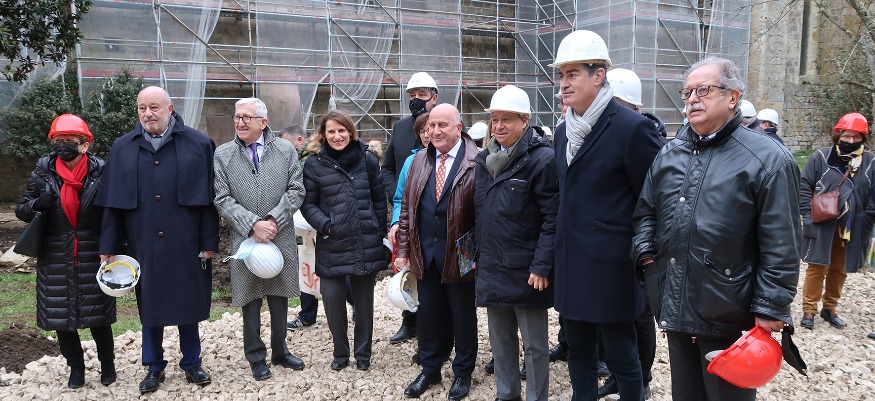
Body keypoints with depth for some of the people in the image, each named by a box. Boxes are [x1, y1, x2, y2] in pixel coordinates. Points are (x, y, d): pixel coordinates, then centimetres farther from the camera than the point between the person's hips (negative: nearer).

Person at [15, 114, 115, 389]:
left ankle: (107, 364, 27)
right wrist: (36, 204, -18)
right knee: (60, 316, 8)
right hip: (56, 261, 2)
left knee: (97, 315, 7)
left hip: (92, 259, -2)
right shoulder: (42, 173, -1)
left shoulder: (101, 172, -6)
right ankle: (76, 367, 26)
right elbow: (21, 210, 5)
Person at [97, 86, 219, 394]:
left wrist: (209, 242, -6)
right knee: (149, 305, 12)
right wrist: (110, 247, 2)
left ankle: (191, 363, 27)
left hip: (185, 243, -2)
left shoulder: (198, 144, -3)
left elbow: (208, 198, -4)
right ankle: (154, 367, 28)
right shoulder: (122, 148, 5)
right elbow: (113, 203, 5)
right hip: (143, 244, 2)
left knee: (187, 303, 9)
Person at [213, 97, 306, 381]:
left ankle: (280, 351, 30)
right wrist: (253, 225, -17)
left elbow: (296, 190, -2)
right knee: (250, 301, 9)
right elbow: (222, 200, -6)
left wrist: (274, 220, -14)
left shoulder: (285, 150, 0)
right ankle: (256, 357, 24)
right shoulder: (222, 155, -2)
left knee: (280, 297, 13)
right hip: (245, 239, -1)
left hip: (281, 238, 1)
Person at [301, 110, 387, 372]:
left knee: (363, 298, 9)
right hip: (332, 245, -1)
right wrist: (325, 225, -12)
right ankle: (340, 353, 19)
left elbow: (379, 198, 8)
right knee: (332, 296, -3)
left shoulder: (367, 159, 2)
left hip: (366, 243, 1)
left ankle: (362, 353, 26)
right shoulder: (315, 164, -1)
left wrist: (380, 231, 5)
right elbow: (308, 203, 2)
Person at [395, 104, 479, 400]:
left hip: (460, 254, -5)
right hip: (424, 253, 5)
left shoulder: (476, 162, -10)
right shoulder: (420, 160, 8)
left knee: (463, 316, 10)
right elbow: (407, 208, 10)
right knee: (429, 314, 15)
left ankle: (463, 372, 28)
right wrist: (403, 249, 6)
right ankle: (430, 369, 31)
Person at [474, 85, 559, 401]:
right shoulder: (484, 159, 9)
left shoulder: (542, 159, -13)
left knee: (534, 343, 8)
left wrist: (542, 266, -19)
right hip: (491, 268, 7)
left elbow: (553, 218, -16)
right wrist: (479, 255, 15)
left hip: (527, 270, -6)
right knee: (500, 339, 18)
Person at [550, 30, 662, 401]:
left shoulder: (632, 127, -14)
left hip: (611, 269, -7)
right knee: (579, 353, 17)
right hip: (570, 267, 7)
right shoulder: (562, 132, 9)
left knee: (620, 356, 7)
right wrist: (560, 250, 16)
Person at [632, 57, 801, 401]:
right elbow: (645, 211, 17)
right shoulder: (668, 155, 9)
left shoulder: (767, 160, -10)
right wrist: (645, 253, 1)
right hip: (675, 308, 6)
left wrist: (770, 309, -14)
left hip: (729, 317, -5)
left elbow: (780, 246, -12)